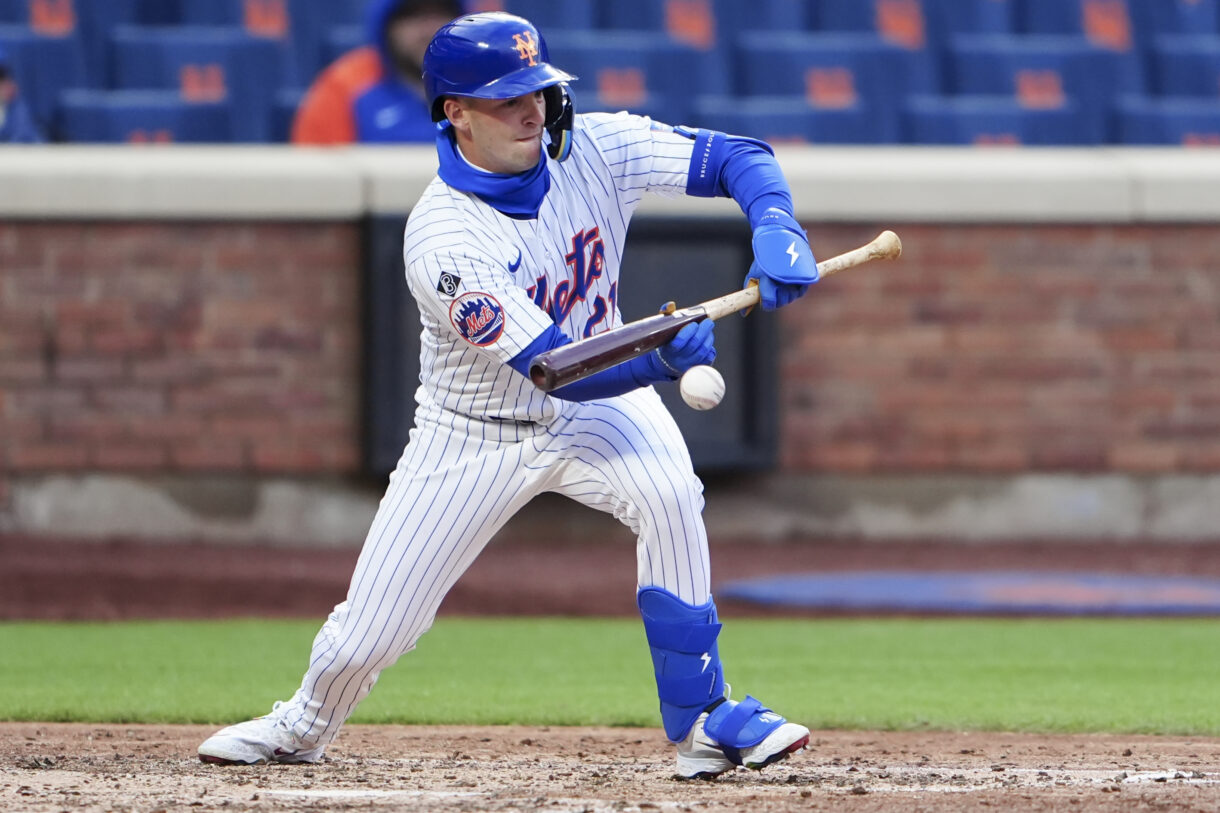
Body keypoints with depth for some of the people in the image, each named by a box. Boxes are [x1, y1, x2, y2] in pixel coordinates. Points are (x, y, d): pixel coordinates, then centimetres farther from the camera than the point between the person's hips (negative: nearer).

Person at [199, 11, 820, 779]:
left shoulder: (592, 148, -17)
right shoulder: (443, 240, -30)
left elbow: (738, 158, -16)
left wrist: (778, 230, -37)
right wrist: (660, 360, -48)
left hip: (600, 408, 3)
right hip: (476, 436, -2)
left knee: (670, 494, -31)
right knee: (372, 628, 1)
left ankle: (701, 720, -18)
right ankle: (306, 725, 38)